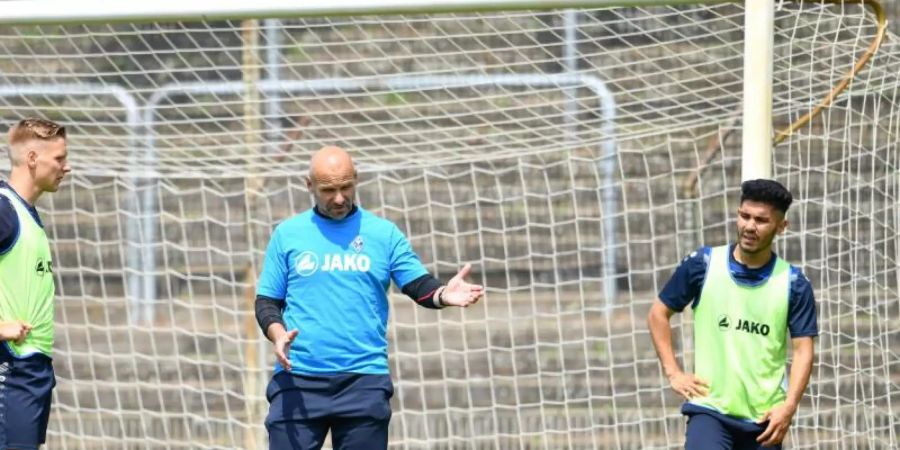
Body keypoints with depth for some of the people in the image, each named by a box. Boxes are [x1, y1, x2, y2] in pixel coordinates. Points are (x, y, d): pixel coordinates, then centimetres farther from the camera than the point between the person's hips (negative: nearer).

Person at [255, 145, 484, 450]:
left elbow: (419, 286, 4)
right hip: (297, 380, 0)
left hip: (364, 381, 0)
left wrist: (443, 295, -20)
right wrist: (278, 333, -12)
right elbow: (267, 301, 10)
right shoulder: (288, 234, 9)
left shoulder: (383, 233, 8)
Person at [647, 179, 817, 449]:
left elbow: (803, 349, -1)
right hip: (710, 409, -2)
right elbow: (658, 314, 10)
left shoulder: (793, 284, 0)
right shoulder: (702, 266, 0)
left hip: (765, 417, 2)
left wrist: (789, 407, -15)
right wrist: (673, 373, 0)